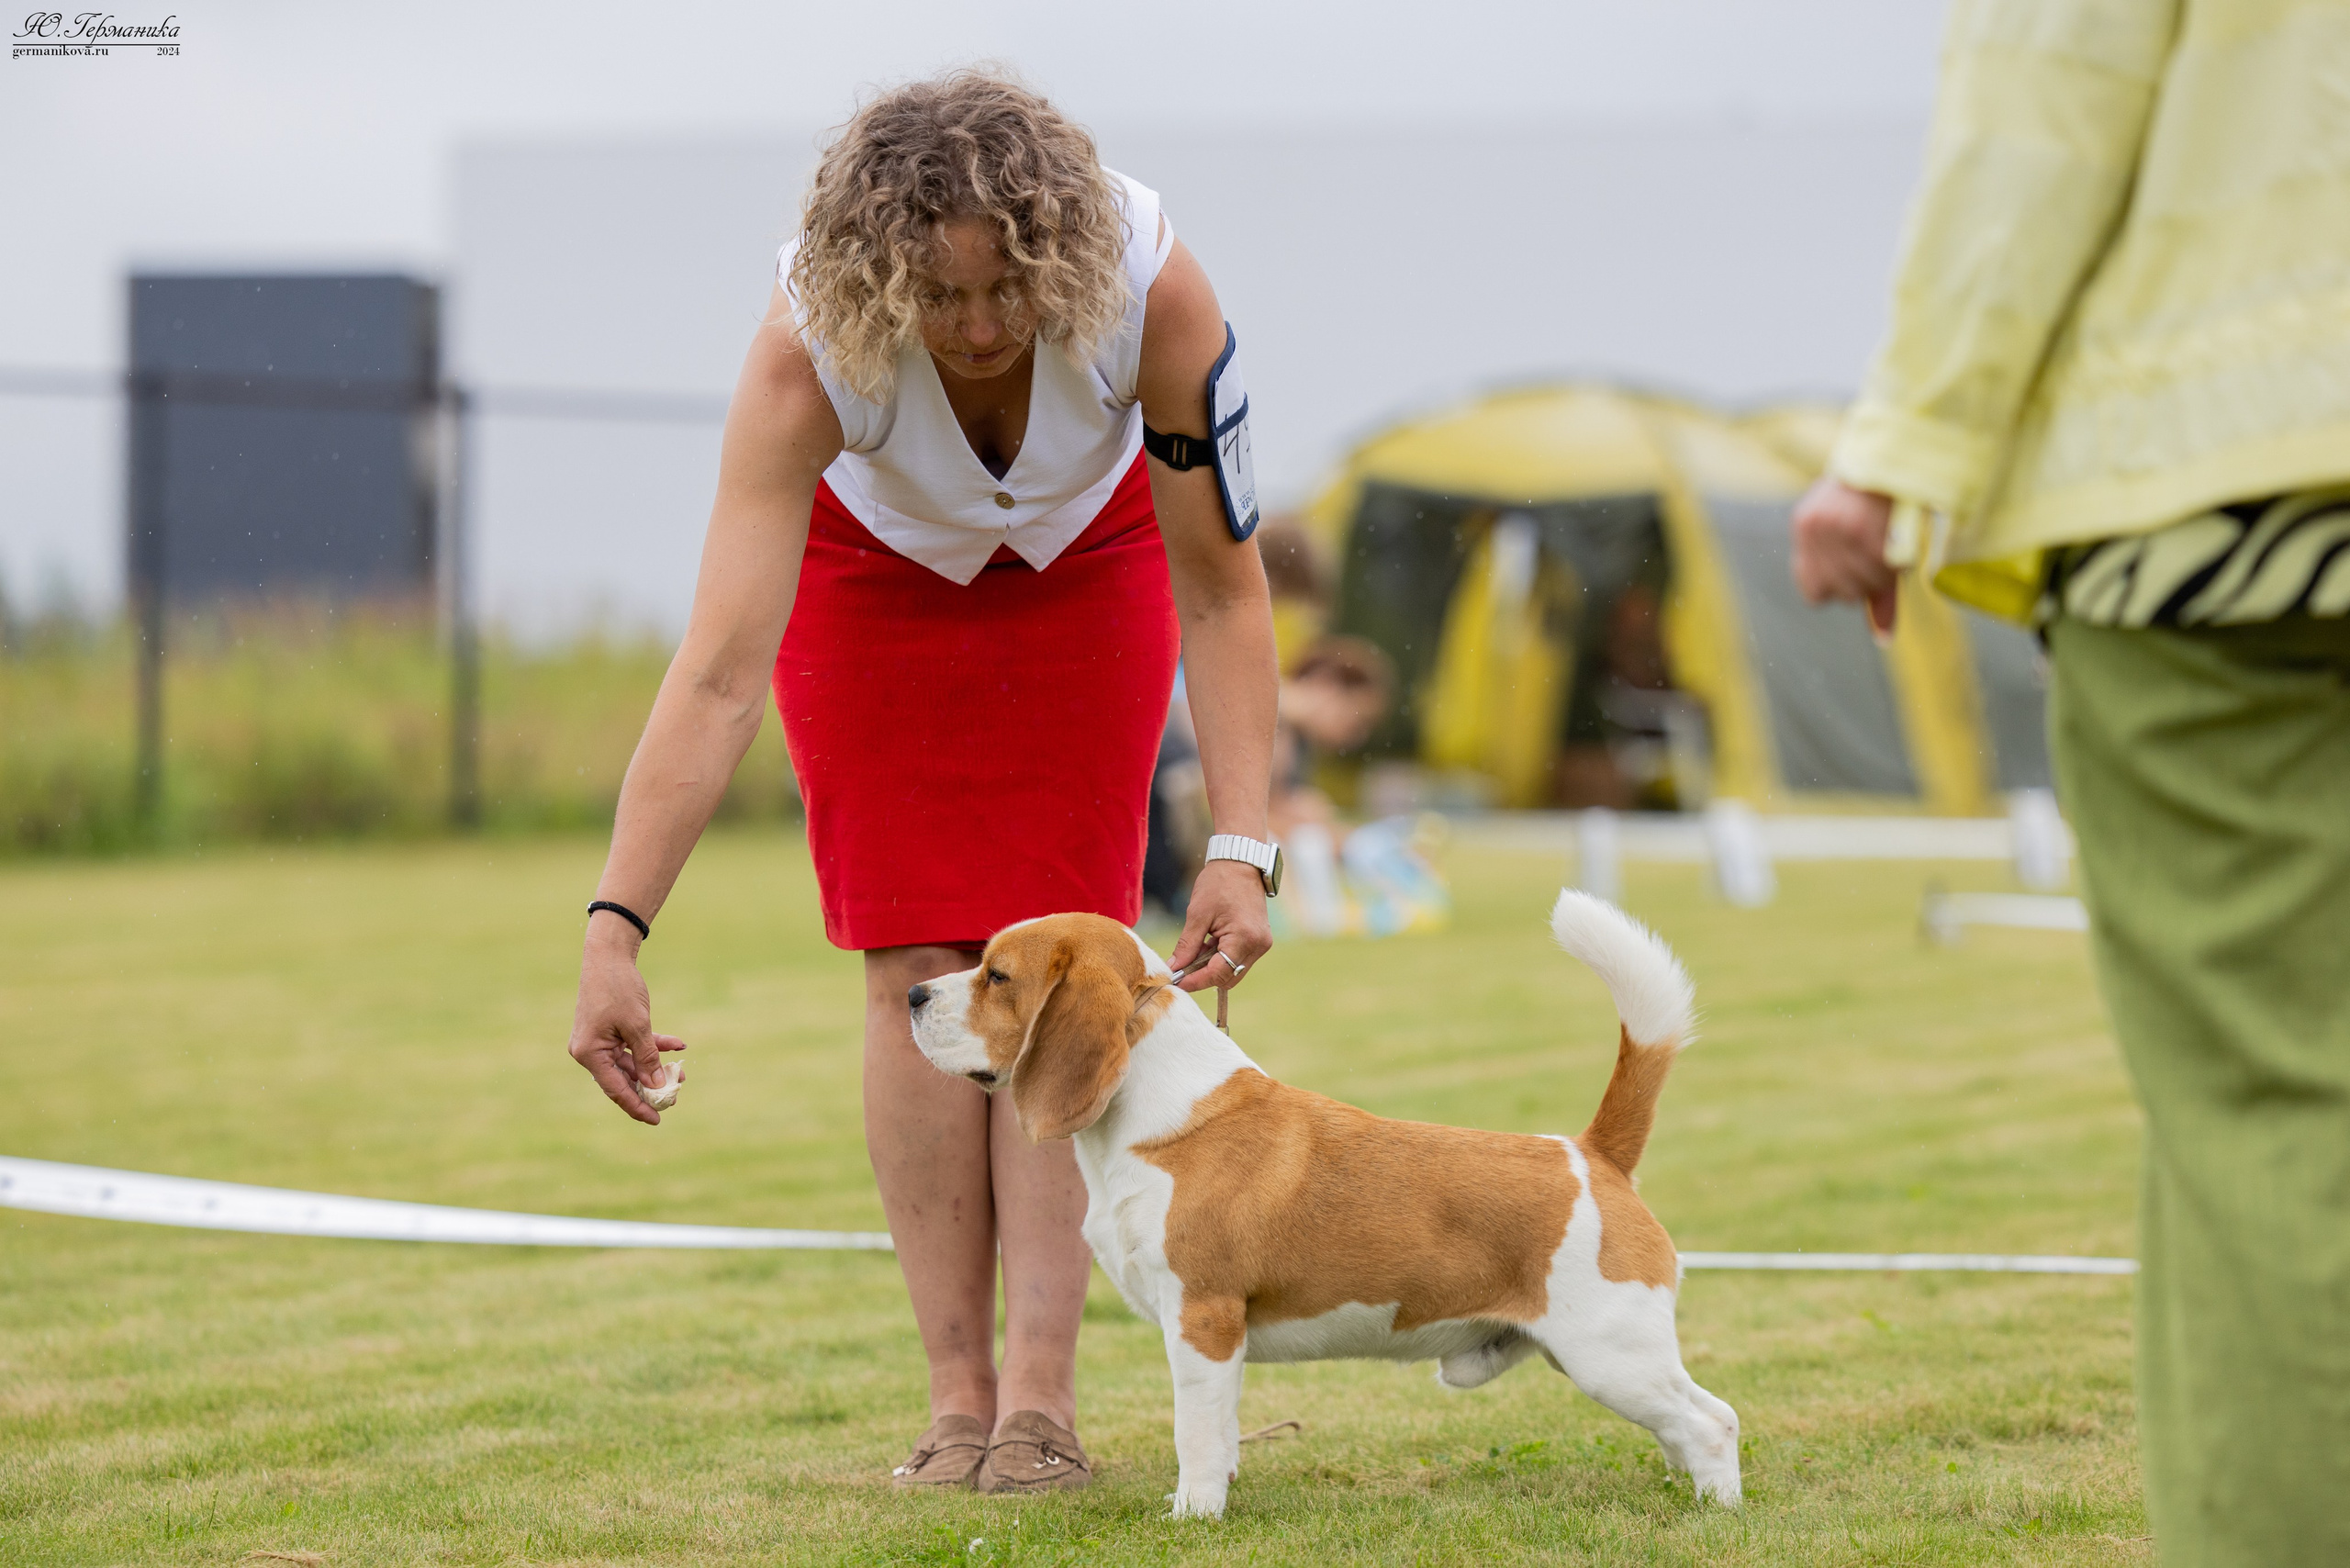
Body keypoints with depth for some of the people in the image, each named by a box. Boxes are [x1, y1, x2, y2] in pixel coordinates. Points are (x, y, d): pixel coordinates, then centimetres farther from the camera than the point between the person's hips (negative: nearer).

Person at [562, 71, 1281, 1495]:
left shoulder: (1152, 291, -39)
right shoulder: (809, 352, -40)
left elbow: (1222, 588, -28)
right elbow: (721, 672, -43)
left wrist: (1242, 849, -37)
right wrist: (613, 932, -50)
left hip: (1082, 550, 1)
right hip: (873, 559, -1)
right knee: (920, 967, -7)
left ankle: (1043, 1394, -9)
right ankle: (961, 1398, -2)